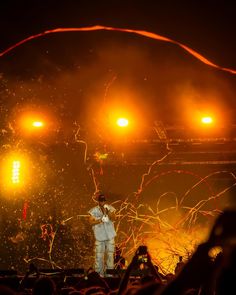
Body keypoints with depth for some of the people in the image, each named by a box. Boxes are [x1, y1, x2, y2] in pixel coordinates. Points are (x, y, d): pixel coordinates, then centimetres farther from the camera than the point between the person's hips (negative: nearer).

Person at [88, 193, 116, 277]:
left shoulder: (110, 208, 1)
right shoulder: (94, 210, -3)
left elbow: (113, 219, -9)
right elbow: (91, 222, -7)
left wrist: (108, 212, -23)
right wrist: (100, 221, -19)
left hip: (110, 235, 2)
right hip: (99, 236, -1)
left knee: (110, 253, 6)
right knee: (99, 254, -2)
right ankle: (99, 272, 5)